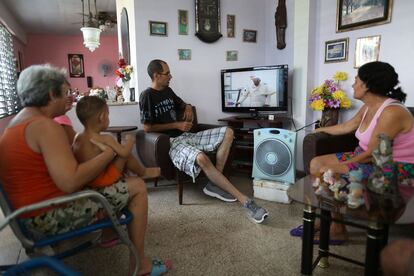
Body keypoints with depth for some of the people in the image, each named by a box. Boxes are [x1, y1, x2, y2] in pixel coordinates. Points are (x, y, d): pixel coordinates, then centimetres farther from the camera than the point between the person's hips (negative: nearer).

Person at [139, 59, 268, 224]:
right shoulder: (147, 96, -7)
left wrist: (188, 108, 8)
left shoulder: (167, 91, 16)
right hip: (171, 142, -9)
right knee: (201, 158, -39)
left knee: (227, 133, -6)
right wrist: (177, 125, -11)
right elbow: (147, 128, -11)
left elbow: (182, 104, 34)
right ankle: (245, 201, -33)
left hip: (186, 136, 9)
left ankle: (214, 184, -13)